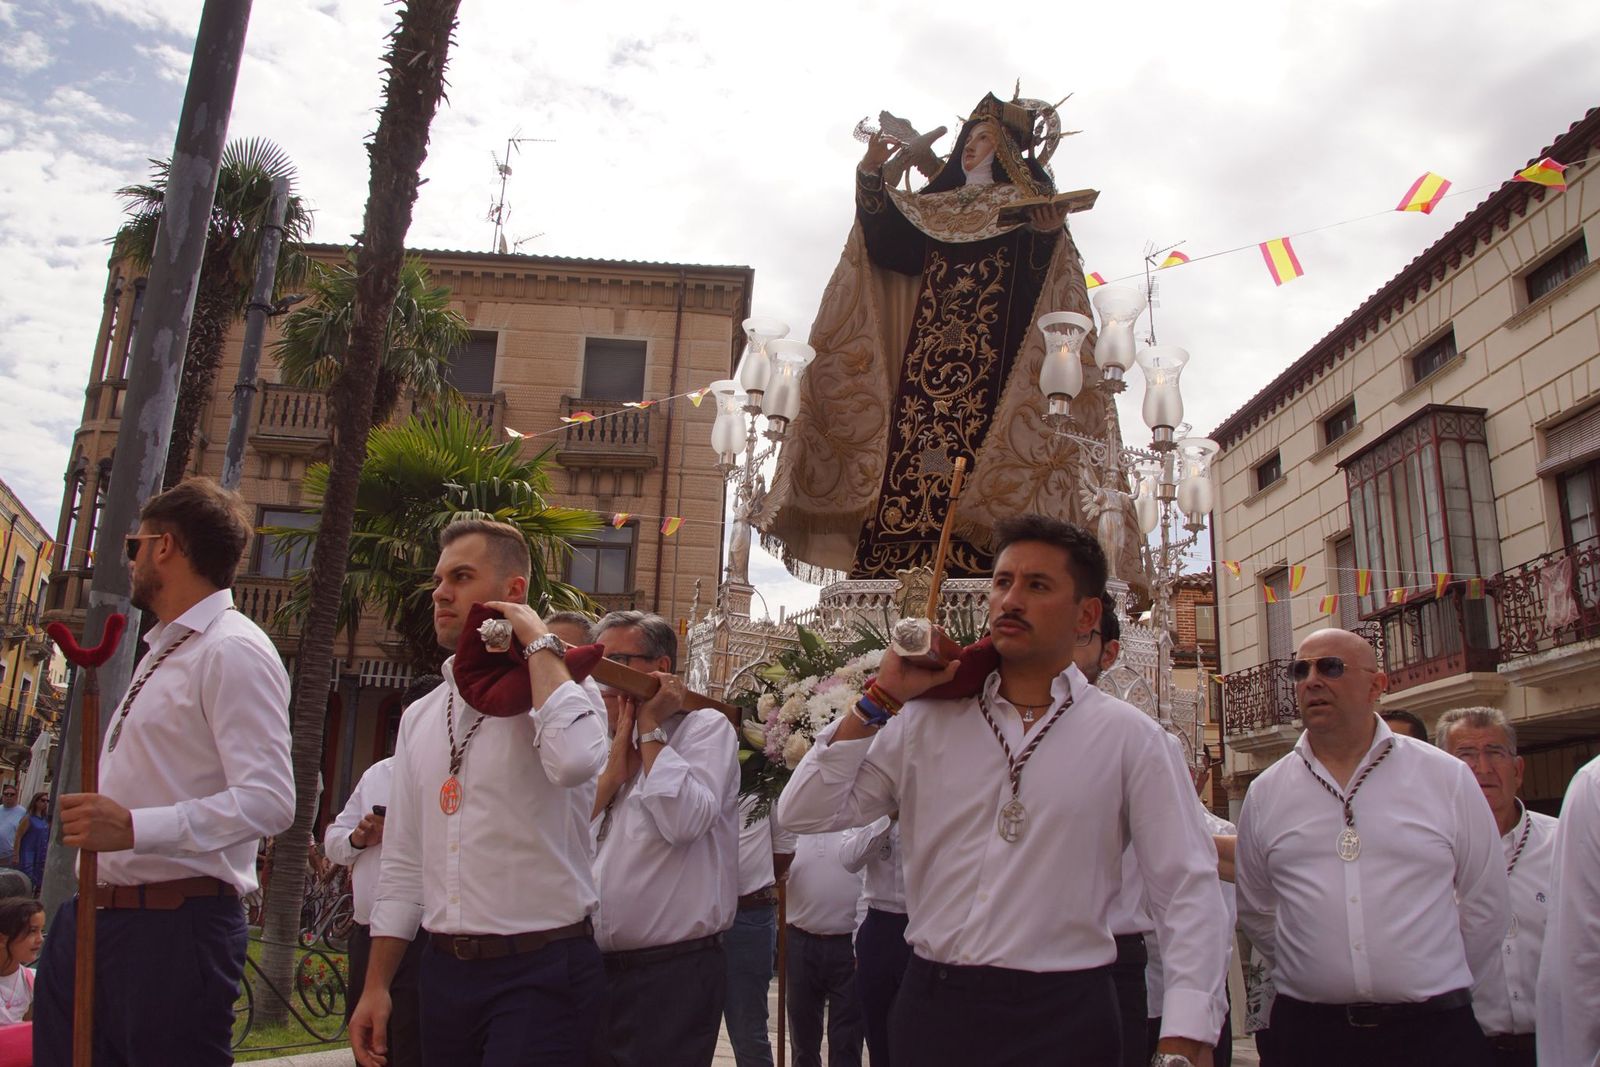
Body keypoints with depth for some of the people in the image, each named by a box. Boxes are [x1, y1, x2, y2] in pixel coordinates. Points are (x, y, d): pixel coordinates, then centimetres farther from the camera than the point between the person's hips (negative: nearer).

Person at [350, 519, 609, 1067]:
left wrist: (538, 642, -19)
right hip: (444, 969, 6)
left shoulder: (562, 690, -7)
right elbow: (404, 865, 15)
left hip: (540, 973, -6)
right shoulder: (420, 717, 12)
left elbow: (574, 760, -33)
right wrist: (376, 986, 10)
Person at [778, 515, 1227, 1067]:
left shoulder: (1129, 736, -4)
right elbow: (804, 814, 0)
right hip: (931, 1006, 2)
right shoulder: (927, 721, 2)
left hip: (1062, 1018, -2)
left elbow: (1187, 891, -5)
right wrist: (881, 700, -7)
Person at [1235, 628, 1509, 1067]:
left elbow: (1485, 904, 6)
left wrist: (1447, 984, 10)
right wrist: (1308, 975, 10)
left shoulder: (1447, 778, 0)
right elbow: (1257, 910, 12)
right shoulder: (1265, 793, 3)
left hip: (1434, 1030, -1)